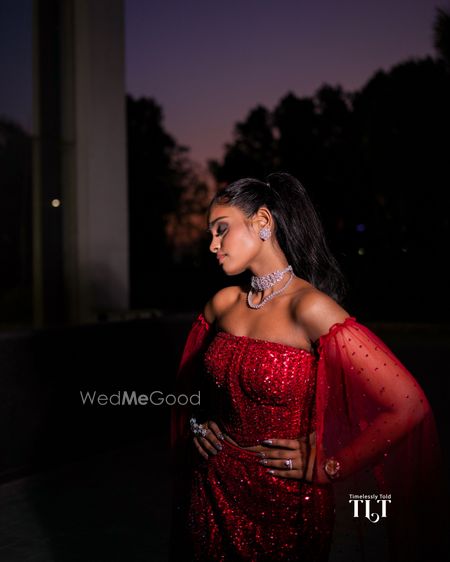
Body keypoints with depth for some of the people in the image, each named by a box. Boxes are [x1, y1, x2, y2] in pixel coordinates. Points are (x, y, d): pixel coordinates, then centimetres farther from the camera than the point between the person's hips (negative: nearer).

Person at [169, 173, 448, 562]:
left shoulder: (309, 307, -21)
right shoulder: (224, 303, -2)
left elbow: (409, 405, -25)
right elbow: (191, 373, 21)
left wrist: (327, 468, -16)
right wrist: (196, 421, 4)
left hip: (283, 500, -5)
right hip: (214, 487, 6)